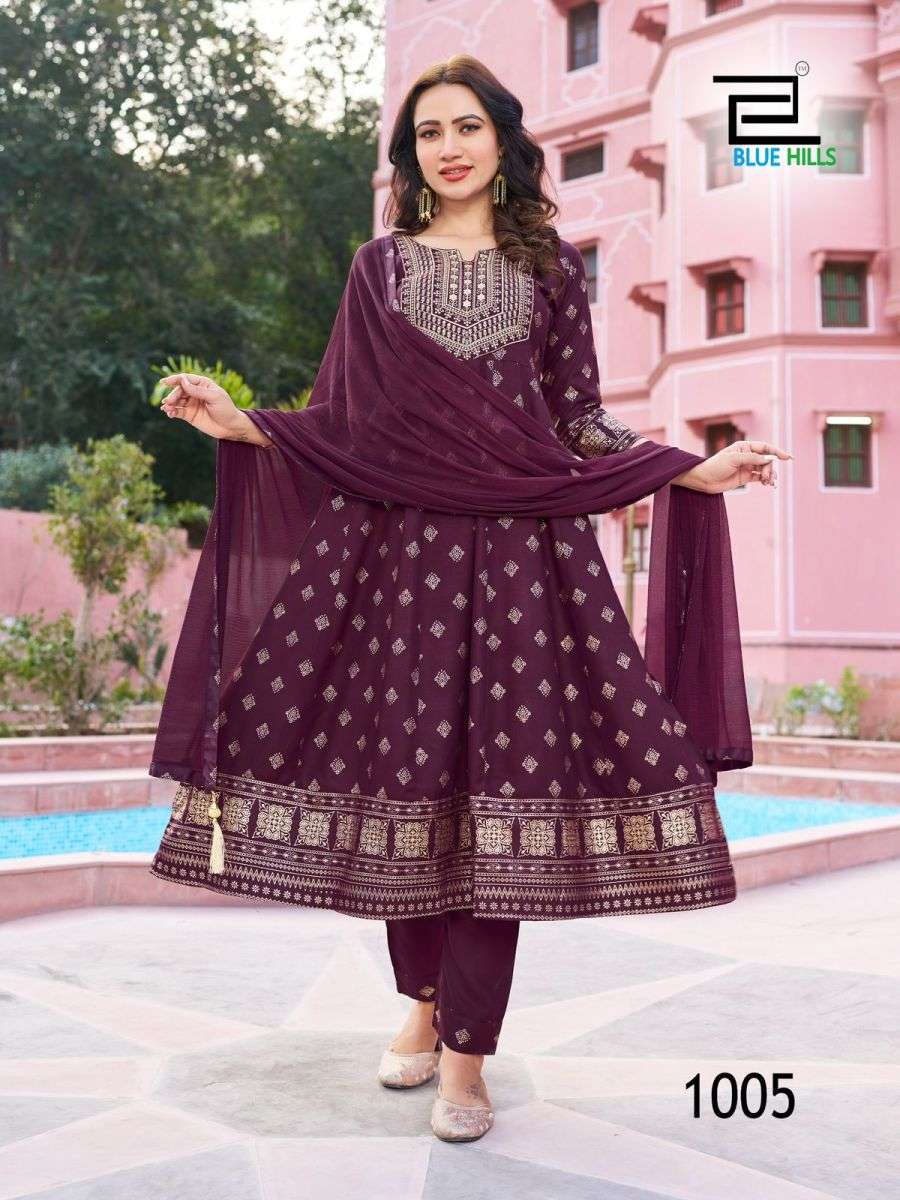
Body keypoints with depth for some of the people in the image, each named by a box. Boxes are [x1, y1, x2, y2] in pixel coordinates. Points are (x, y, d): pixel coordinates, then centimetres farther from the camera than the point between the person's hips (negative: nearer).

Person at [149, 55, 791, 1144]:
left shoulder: (549, 268, 13)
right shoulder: (379, 268, 14)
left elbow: (581, 424, 10)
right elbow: (342, 423, 10)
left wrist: (698, 471, 1)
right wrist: (238, 423, -3)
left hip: (519, 547, -1)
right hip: (396, 543, 1)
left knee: (499, 782, -6)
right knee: (402, 772, 0)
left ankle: (466, 1053, 2)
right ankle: (424, 1001, 21)